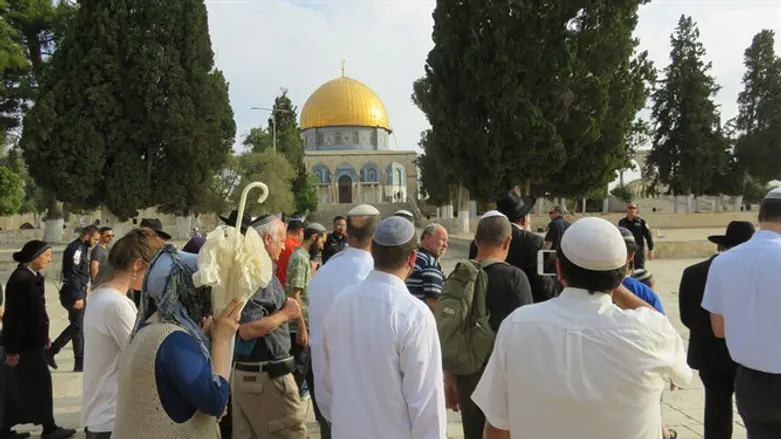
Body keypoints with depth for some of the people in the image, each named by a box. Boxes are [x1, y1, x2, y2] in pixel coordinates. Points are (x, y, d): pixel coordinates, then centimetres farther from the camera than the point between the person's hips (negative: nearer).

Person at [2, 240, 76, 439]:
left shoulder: (33, 276, 7)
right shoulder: (21, 279, -22)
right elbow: (14, 315, -22)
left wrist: (43, 335, 18)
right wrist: (12, 349, -20)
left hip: (30, 340, 9)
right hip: (24, 343, -9)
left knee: (17, 386, 15)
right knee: (40, 382, 1)